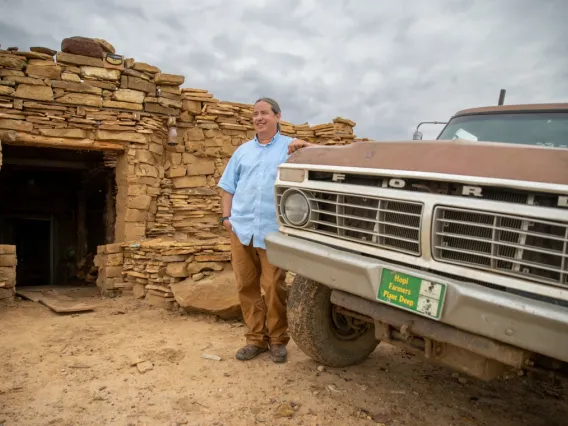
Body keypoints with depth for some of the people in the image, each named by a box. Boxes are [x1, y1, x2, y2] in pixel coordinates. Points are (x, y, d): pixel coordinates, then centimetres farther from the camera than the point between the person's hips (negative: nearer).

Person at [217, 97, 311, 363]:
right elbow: (228, 186, 17)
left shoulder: (291, 147, 6)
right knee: (246, 286, 8)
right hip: (241, 228, 4)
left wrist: (305, 147, -26)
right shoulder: (243, 151, 18)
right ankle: (256, 338, 21)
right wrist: (226, 216, 4)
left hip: (274, 230, -4)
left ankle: (277, 340, 16)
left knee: (274, 287, -1)